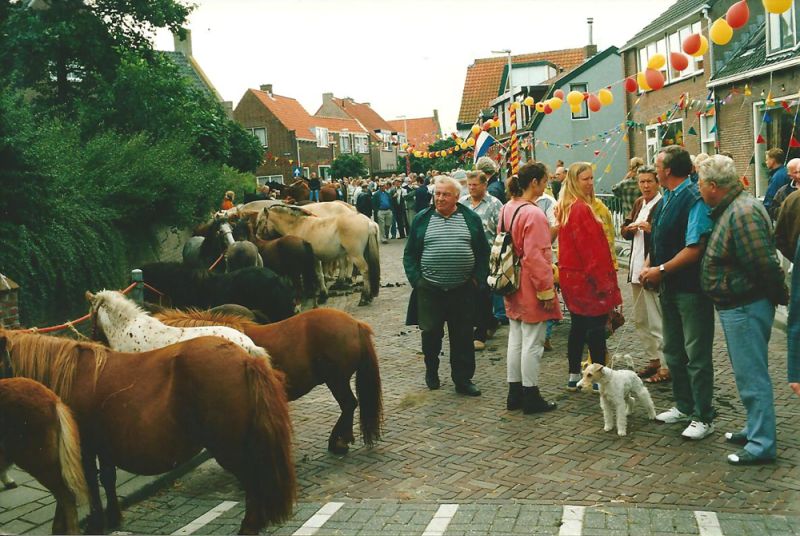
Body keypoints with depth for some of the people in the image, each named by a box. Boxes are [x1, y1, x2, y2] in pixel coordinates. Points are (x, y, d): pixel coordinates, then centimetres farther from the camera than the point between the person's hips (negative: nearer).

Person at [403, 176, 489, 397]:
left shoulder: (471, 219, 5)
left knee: (463, 337, 6)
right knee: (431, 333, 8)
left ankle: (463, 379, 16)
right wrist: (416, 279, -2)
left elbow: (483, 253, 8)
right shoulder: (422, 219, 5)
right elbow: (410, 254, 8)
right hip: (430, 290, 0)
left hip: (463, 290, 0)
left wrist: (478, 278, -1)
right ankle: (431, 372, 29)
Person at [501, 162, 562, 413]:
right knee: (533, 343, 1)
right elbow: (535, 257, -22)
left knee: (515, 340, 15)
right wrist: (546, 291, -16)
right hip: (531, 288, -9)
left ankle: (515, 394, 23)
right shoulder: (534, 214, -20)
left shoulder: (507, 209, 7)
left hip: (513, 287, 9)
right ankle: (530, 397, 9)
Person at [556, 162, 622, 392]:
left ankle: (574, 377, 20)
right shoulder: (581, 209, -17)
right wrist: (603, 279, -15)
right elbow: (592, 247, -19)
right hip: (587, 277, -9)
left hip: (571, 276, 9)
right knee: (597, 327, -2)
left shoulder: (565, 208, 12)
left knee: (578, 325, 14)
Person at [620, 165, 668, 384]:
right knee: (640, 319, 17)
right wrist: (630, 228, -2)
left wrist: (650, 228, -29)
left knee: (658, 320, -6)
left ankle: (665, 365, 2)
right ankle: (653, 359, 29)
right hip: (637, 268, 9)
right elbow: (625, 230, 19)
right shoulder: (639, 203, 14)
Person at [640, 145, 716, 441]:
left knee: (697, 355, 0)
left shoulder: (695, 198, -18)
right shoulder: (666, 199, 10)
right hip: (669, 286, 9)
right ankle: (684, 406, 33)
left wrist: (661, 270, -18)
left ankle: (703, 417, 11)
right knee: (673, 350, 18)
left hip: (691, 288, -9)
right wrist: (649, 267, 2)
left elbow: (695, 248, -23)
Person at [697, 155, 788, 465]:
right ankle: (755, 429, 33)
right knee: (748, 372, 20)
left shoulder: (743, 212, -23)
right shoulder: (731, 208, 10)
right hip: (736, 306, 11)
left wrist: (779, 296, -12)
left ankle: (761, 445, 7)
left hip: (745, 307, -11)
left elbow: (765, 264, -23)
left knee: (751, 375, -2)